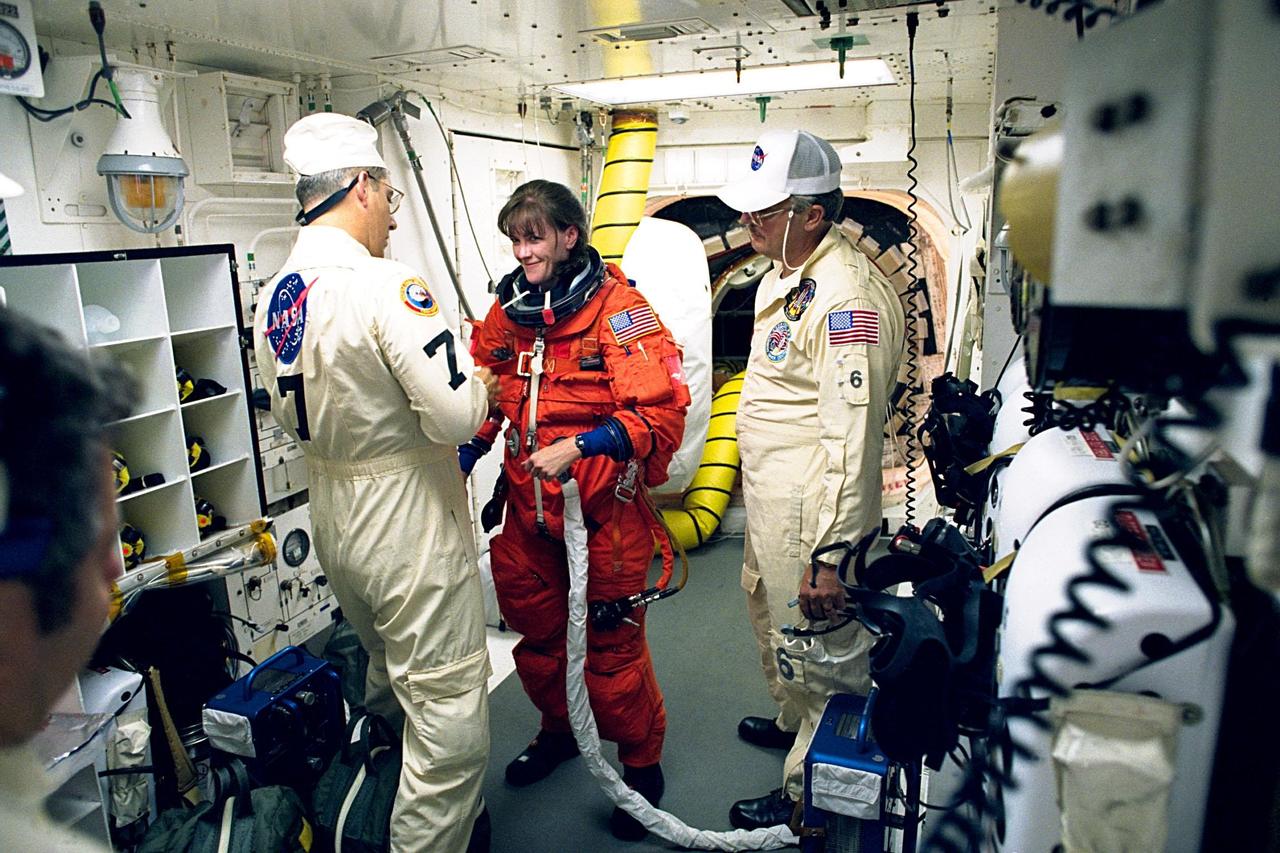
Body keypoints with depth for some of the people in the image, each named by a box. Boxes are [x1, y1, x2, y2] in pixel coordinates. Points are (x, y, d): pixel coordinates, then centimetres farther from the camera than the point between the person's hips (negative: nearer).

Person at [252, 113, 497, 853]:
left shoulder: (276, 298, 4)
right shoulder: (387, 285, -22)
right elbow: (457, 415, -26)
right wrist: (481, 387, -6)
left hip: (334, 515, 10)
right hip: (411, 522, -10)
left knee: (392, 676, 28)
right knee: (450, 706, 5)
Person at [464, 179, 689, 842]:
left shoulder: (618, 308, -14)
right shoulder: (506, 312, 5)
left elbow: (660, 413, -20)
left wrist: (578, 447, -28)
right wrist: (459, 461, 0)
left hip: (603, 513, -6)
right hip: (527, 509, 6)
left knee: (612, 647, 6)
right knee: (536, 634, 21)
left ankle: (641, 763, 32)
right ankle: (559, 731, 49)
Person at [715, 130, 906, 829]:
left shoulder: (846, 297, -26)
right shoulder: (783, 272, 7)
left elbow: (852, 436, -29)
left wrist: (829, 554, -28)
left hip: (812, 510, -11)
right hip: (768, 496, 11)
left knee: (816, 650, 7)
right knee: (769, 608, 28)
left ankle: (808, 788, 28)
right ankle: (791, 718, 53)